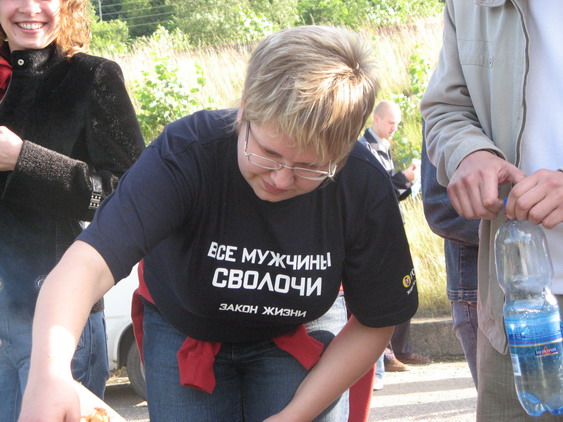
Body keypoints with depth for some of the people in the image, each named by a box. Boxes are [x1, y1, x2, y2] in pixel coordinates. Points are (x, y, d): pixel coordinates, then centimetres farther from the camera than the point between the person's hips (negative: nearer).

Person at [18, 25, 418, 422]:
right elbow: (91, 261, -49)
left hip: (298, 338, 1)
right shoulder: (186, 154, -35)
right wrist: (49, 371, -67)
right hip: (184, 334, -1)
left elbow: (374, 324, -13)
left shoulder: (366, 188, -27)